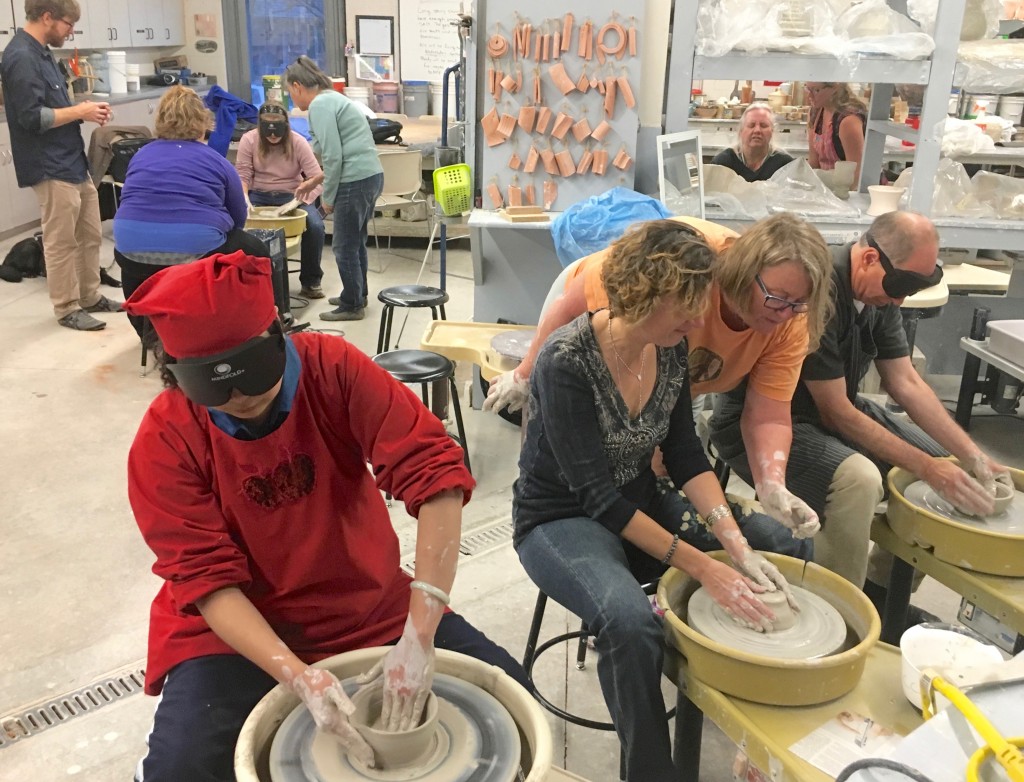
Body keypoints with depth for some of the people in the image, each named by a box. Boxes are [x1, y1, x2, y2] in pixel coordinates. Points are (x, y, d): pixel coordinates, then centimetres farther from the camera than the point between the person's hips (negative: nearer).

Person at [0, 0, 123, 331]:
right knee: (61, 242, 1)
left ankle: (90, 297, 28)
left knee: (90, 236, 16)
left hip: (72, 162, 10)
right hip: (51, 168, -10)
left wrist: (82, 109, 3)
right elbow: (32, 117, -22)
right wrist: (80, 111, -14)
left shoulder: (40, 52, 14)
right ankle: (67, 309, 12)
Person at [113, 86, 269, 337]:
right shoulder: (216, 161, 9)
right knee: (257, 252, 23)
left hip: (134, 250, 4)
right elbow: (238, 218, 14)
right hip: (197, 250, -3)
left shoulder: (141, 155, 18)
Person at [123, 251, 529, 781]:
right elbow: (207, 579, -19)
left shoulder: (331, 368, -18)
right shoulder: (165, 441, -17)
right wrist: (299, 677, -34)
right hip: (237, 626, -1)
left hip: (368, 607, 1)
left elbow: (435, 471, -25)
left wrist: (420, 633, -32)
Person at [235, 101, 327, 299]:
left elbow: (317, 178, -16)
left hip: (292, 196, -1)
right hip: (259, 196, 1)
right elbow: (242, 176, -7)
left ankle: (310, 281, -7)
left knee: (315, 226, -28)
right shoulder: (249, 140, -9)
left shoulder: (298, 143, -13)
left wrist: (299, 202, -31)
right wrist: (245, 199, -27)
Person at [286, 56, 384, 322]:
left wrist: (328, 197, -8)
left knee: (344, 246, 3)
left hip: (356, 182, -10)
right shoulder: (332, 98, 19)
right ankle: (358, 295, 35)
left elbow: (333, 156, -17)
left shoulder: (319, 105, -10)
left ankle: (352, 306, 14)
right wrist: (316, 180, 23)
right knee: (355, 241, 22)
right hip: (371, 176, 10)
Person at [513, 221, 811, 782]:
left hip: (641, 504, 7)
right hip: (562, 520, -6)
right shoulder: (566, 361, -26)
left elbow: (685, 455, -3)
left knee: (789, 551, -3)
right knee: (631, 623, -36)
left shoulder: (671, 347, -6)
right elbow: (597, 497, -27)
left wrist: (735, 543, -17)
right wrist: (703, 568, -29)